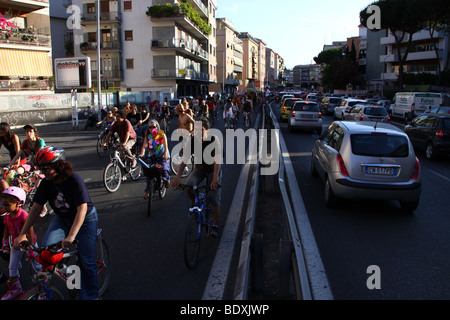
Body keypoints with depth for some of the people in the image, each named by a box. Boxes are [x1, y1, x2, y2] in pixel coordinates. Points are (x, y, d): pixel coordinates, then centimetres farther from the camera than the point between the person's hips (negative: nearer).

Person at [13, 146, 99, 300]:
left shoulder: (75, 180, -29)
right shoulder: (46, 183, -13)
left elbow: (82, 209, -35)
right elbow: (36, 208, -9)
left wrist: (71, 236, -44)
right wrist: (22, 234, -16)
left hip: (85, 219, -4)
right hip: (62, 218, 5)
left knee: (86, 261, -4)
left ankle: (90, 295, 16)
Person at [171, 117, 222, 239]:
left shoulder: (214, 140, -26)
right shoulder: (192, 140, -18)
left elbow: (218, 161, -34)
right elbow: (184, 159, -22)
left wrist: (215, 177, -48)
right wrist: (178, 176, -34)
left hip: (213, 169, -3)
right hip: (199, 169, 3)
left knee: (214, 198, -9)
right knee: (188, 187, -23)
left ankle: (215, 226, 3)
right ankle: (195, 204, 9)